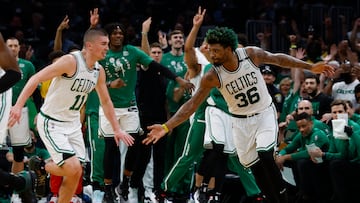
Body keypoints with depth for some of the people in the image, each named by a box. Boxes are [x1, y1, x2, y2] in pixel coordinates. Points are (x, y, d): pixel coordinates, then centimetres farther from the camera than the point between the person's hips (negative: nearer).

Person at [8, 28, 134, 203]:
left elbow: (106, 101, 18)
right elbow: (36, 78, -24)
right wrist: (19, 105, -32)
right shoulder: (71, 61, -21)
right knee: (73, 169, -19)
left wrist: (117, 129, 18)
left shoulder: (99, 71, 3)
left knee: (75, 173, 5)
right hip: (51, 123, -8)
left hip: (73, 123, 8)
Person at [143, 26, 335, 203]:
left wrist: (310, 67, 3)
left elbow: (278, 59, 0)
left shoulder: (251, 54, -18)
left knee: (265, 156, -21)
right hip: (241, 121, 2)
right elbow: (192, 104, -16)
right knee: (255, 167, 1)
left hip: (265, 113, -1)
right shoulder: (212, 76, -19)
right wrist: (167, 127, -24)